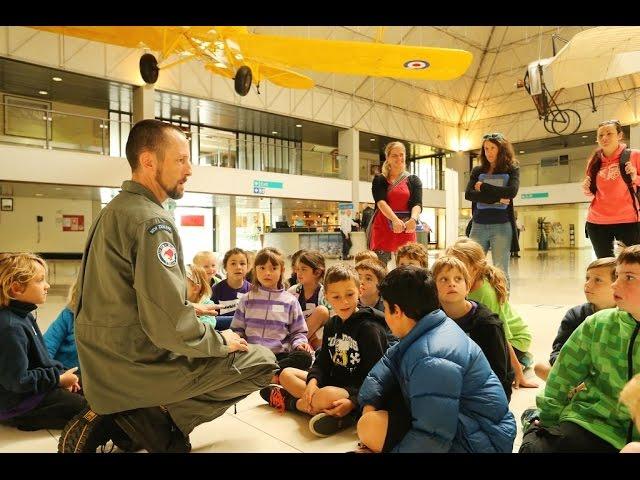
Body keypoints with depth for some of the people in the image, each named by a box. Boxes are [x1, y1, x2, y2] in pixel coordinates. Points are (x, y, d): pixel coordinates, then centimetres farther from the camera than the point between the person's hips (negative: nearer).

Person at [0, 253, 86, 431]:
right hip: (17, 405, -10)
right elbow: (18, 381, -27)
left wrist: (62, 373, 1)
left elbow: (42, 357, 14)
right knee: (85, 406, -12)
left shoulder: (24, 316, 5)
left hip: (34, 388, 11)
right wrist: (59, 379, -18)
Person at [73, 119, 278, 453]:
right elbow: (170, 324, -27)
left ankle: (141, 419, 12)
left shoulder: (114, 209, 9)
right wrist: (220, 341, -10)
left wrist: (189, 309, 15)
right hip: (138, 365, -9)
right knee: (261, 360, 0)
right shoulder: (152, 220, -21)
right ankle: (153, 418, -1)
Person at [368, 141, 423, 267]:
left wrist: (413, 219, -24)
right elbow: (380, 202, -6)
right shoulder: (379, 180, 10)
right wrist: (395, 220, -24)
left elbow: (417, 204, -1)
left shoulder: (413, 180, 11)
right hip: (382, 228, 0)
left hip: (406, 229, 1)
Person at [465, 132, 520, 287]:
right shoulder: (477, 171, 13)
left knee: (501, 272, -1)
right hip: (478, 225, 2)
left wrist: (483, 187, -5)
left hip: (501, 226, -2)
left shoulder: (511, 169, 8)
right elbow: (468, 194, -3)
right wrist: (496, 198, -12)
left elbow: (511, 192, -11)